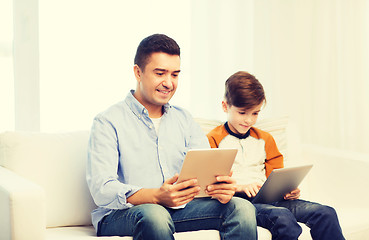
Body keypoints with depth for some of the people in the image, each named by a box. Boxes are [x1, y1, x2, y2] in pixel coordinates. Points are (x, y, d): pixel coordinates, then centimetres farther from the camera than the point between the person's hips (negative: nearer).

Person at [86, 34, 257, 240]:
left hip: (179, 210, 5)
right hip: (121, 215, -5)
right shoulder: (108, 122, -1)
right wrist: (157, 196, -31)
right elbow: (101, 190, -14)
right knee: (154, 215, -40)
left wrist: (223, 187, -18)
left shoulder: (184, 120, 18)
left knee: (242, 208, -19)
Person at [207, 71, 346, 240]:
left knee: (326, 214, -18)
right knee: (283, 218, -38)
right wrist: (240, 187, -19)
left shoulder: (265, 139, 25)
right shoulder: (213, 140, 6)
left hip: (266, 198, 6)